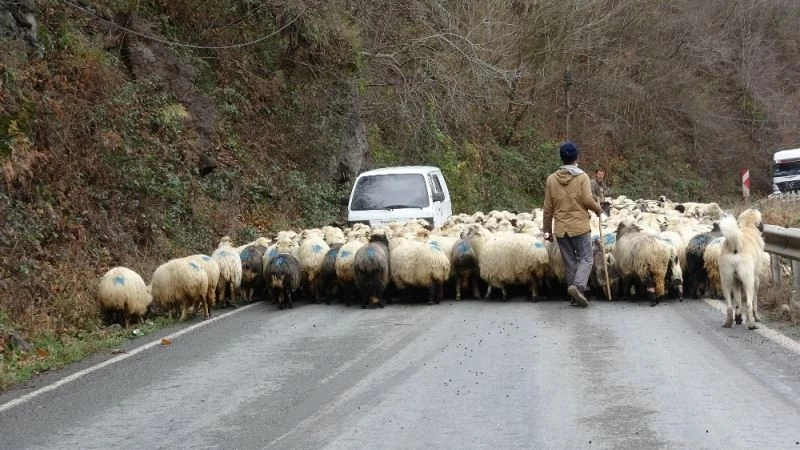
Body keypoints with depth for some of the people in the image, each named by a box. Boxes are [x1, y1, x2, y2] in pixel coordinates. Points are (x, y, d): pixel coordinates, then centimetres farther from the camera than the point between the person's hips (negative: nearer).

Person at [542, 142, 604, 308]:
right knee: (585, 259, 4)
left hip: (560, 229, 4)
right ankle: (578, 286, -21)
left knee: (569, 262, 11)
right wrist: (598, 209, 7)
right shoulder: (582, 176, -8)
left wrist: (547, 230, 12)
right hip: (580, 226, -4)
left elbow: (548, 207, 5)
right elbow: (587, 200, -15)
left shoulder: (552, 179, 3)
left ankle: (576, 296, 14)